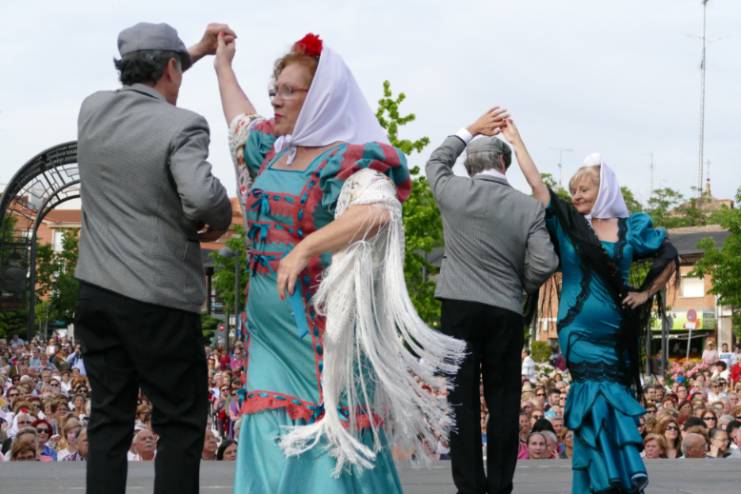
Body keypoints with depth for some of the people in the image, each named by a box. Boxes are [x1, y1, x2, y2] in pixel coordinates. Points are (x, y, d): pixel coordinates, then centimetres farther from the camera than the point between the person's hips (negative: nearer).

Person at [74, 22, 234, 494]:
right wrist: (222, 220, -9)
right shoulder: (182, 126, -14)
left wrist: (200, 49, 30)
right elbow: (204, 196, -31)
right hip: (160, 300, -6)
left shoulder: (94, 109, 5)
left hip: (98, 292, 6)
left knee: (110, 418, 11)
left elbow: (139, 87, 27)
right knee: (181, 423, 4)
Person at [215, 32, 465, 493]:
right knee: (270, 444, 5)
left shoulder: (352, 160, -12)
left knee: (330, 440, -5)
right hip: (270, 326, 8)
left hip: (324, 329, -7)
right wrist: (223, 67, 43)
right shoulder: (274, 150, 12)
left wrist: (303, 250, -32)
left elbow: (377, 211, -31)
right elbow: (242, 125, 35)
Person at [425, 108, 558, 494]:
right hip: (506, 313, 0)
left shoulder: (453, 192, 0)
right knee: (503, 402, 7)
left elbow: (436, 161, 22)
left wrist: (471, 131, 29)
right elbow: (544, 265, -6)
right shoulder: (529, 208, -2)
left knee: (462, 401, 1)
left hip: (459, 307, 0)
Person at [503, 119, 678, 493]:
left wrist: (646, 293, 5)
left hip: (618, 329, 2)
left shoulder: (631, 228, 4)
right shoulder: (567, 224, 1)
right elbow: (536, 182, -3)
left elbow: (668, 257, 13)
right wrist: (514, 138, -4)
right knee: (599, 397, -11)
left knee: (616, 397, 5)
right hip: (580, 329, -2)